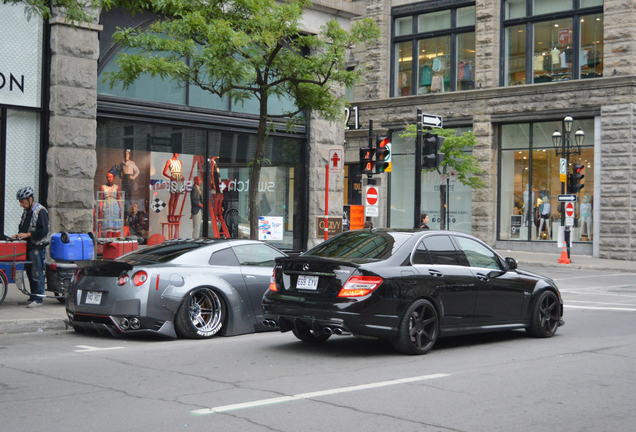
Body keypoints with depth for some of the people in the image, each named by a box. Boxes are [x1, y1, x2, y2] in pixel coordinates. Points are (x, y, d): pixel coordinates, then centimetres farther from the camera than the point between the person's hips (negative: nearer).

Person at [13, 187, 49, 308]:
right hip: (28, 246, 9)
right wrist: (19, 234, 6)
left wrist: (27, 234, -20)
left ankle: (38, 298, -4)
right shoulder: (26, 211, 15)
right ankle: (33, 297, 19)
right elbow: (22, 226, 26)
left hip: (37, 246, -9)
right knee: (29, 272, 12)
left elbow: (43, 231, -18)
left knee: (37, 272, -7)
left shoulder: (40, 211, -12)